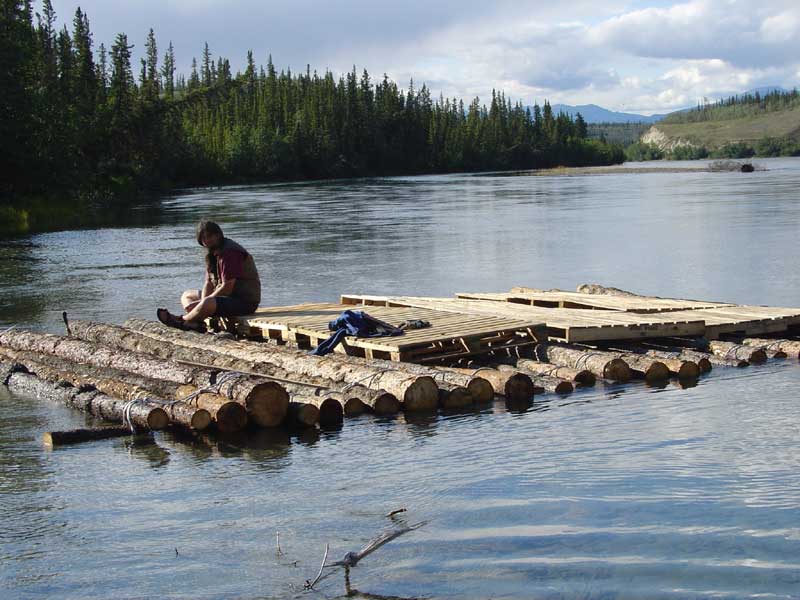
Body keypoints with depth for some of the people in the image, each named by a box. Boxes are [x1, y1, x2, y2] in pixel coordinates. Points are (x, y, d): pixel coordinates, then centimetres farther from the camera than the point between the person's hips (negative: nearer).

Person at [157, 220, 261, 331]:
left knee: (208, 304, -37)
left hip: (245, 301, -11)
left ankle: (182, 320, -9)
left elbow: (227, 288, -24)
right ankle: (198, 323, -14)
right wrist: (201, 302, -13)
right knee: (186, 296, 15)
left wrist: (201, 302, -19)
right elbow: (209, 283, 7)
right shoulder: (212, 253, 11)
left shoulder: (230, 252, -20)